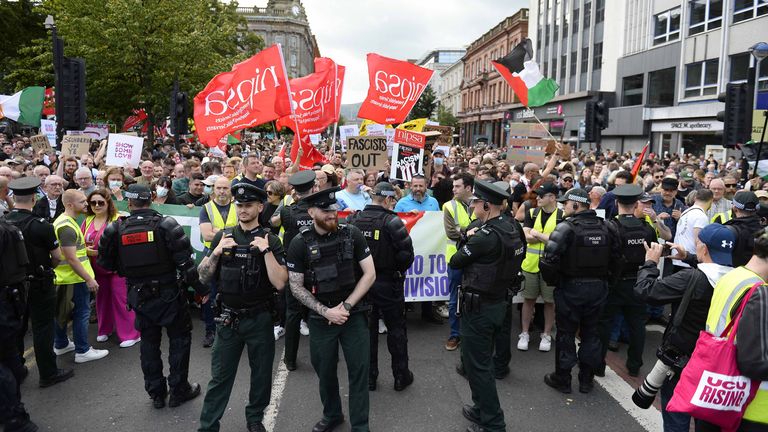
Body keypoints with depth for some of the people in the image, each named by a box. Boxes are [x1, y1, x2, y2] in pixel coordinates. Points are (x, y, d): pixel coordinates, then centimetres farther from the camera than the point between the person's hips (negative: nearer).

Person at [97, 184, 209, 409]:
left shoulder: (116, 230, -4)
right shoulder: (166, 225, -13)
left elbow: (106, 262, 3)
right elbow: (185, 261, -15)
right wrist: (201, 288, -6)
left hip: (139, 295, 3)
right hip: (168, 293, -3)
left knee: (149, 341, 16)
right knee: (179, 337, 12)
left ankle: (156, 393, 25)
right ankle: (179, 390, 17)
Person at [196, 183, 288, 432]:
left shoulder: (270, 240, -7)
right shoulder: (223, 237, 1)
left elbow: (279, 283, -16)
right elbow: (203, 278, 2)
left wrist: (266, 250, -23)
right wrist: (217, 251, -13)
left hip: (260, 319, -1)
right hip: (229, 318, 1)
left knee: (261, 374, 14)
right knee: (220, 376, 7)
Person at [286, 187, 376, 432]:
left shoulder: (352, 235, -7)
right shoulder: (300, 244, -7)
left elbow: (370, 274, -6)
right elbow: (296, 287, -4)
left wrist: (346, 306, -12)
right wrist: (326, 311, -13)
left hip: (354, 315, 0)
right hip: (321, 319, 1)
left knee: (359, 372, 4)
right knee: (325, 372, 16)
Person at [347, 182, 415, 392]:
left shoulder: (353, 219, -2)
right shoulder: (391, 221, -17)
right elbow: (407, 253, -19)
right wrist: (399, 269, 0)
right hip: (388, 284, -4)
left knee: (366, 329, 15)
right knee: (396, 329, 11)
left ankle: (368, 377, 24)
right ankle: (401, 376, 21)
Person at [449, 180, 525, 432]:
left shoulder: (486, 236, -24)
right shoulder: (510, 228, 3)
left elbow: (454, 262, -14)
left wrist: (465, 249, 6)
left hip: (478, 307, -9)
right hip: (498, 302, 9)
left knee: (477, 365, 3)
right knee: (483, 361, 22)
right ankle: (482, 409, 37)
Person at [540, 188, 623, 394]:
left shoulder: (566, 228, -16)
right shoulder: (606, 228, 2)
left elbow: (550, 259, -23)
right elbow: (617, 259, 4)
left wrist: (552, 281, -7)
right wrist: (605, 279, 13)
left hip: (571, 287, -5)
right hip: (598, 288, 5)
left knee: (566, 332, 9)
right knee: (590, 332, 16)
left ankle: (562, 378, 19)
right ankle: (587, 379, 25)